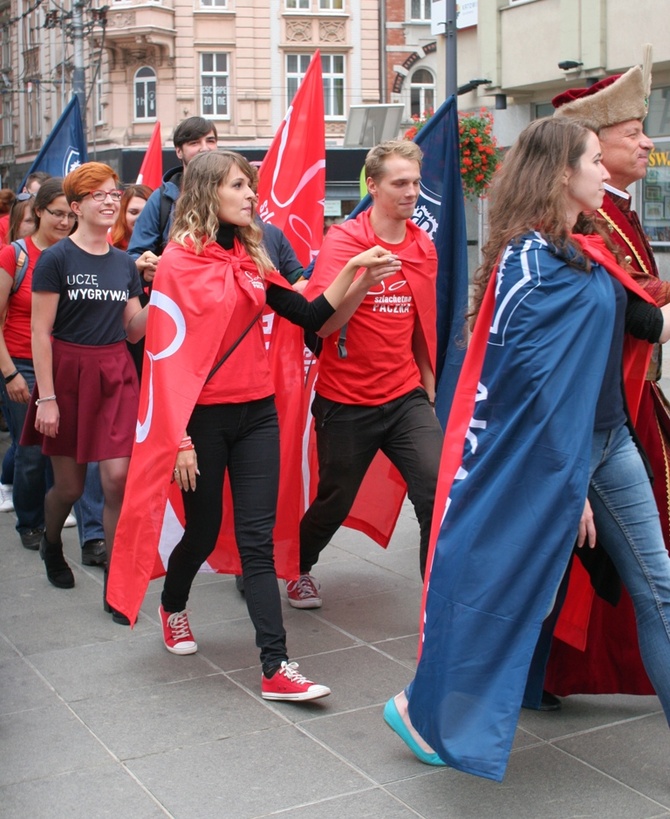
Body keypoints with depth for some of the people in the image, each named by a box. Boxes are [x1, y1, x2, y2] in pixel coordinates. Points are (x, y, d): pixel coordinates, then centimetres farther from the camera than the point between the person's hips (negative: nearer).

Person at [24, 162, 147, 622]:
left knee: (118, 480, -7)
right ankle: (52, 544, 41)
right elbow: (41, 333, -9)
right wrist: (46, 397, -13)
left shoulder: (125, 264, 8)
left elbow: (133, 330, 10)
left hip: (115, 376, 3)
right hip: (67, 372, -3)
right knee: (69, 486, 7)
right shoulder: (56, 260, -7)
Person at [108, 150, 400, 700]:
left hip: (257, 412, 4)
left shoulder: (251, 257, 9)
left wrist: (355, 275, -11)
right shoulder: (180, 262, -8)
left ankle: (276, 669, -1)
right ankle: (174, 607, 44)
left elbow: (308, 315, 3)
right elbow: (168, 353, -12)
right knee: (204, 530, 12)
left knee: (258, 539, 0)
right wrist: (179, 438, -14)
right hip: (204, 417, -4)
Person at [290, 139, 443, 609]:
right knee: (334, 503, 13)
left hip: (406, 398, 4)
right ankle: (298, 568, 43)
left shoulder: (425, 247, 5)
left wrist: (428, 389, 20)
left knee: (439, 491, -14)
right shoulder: (344, 241, -11)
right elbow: (321, 324, -22)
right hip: (346, 402, -3)